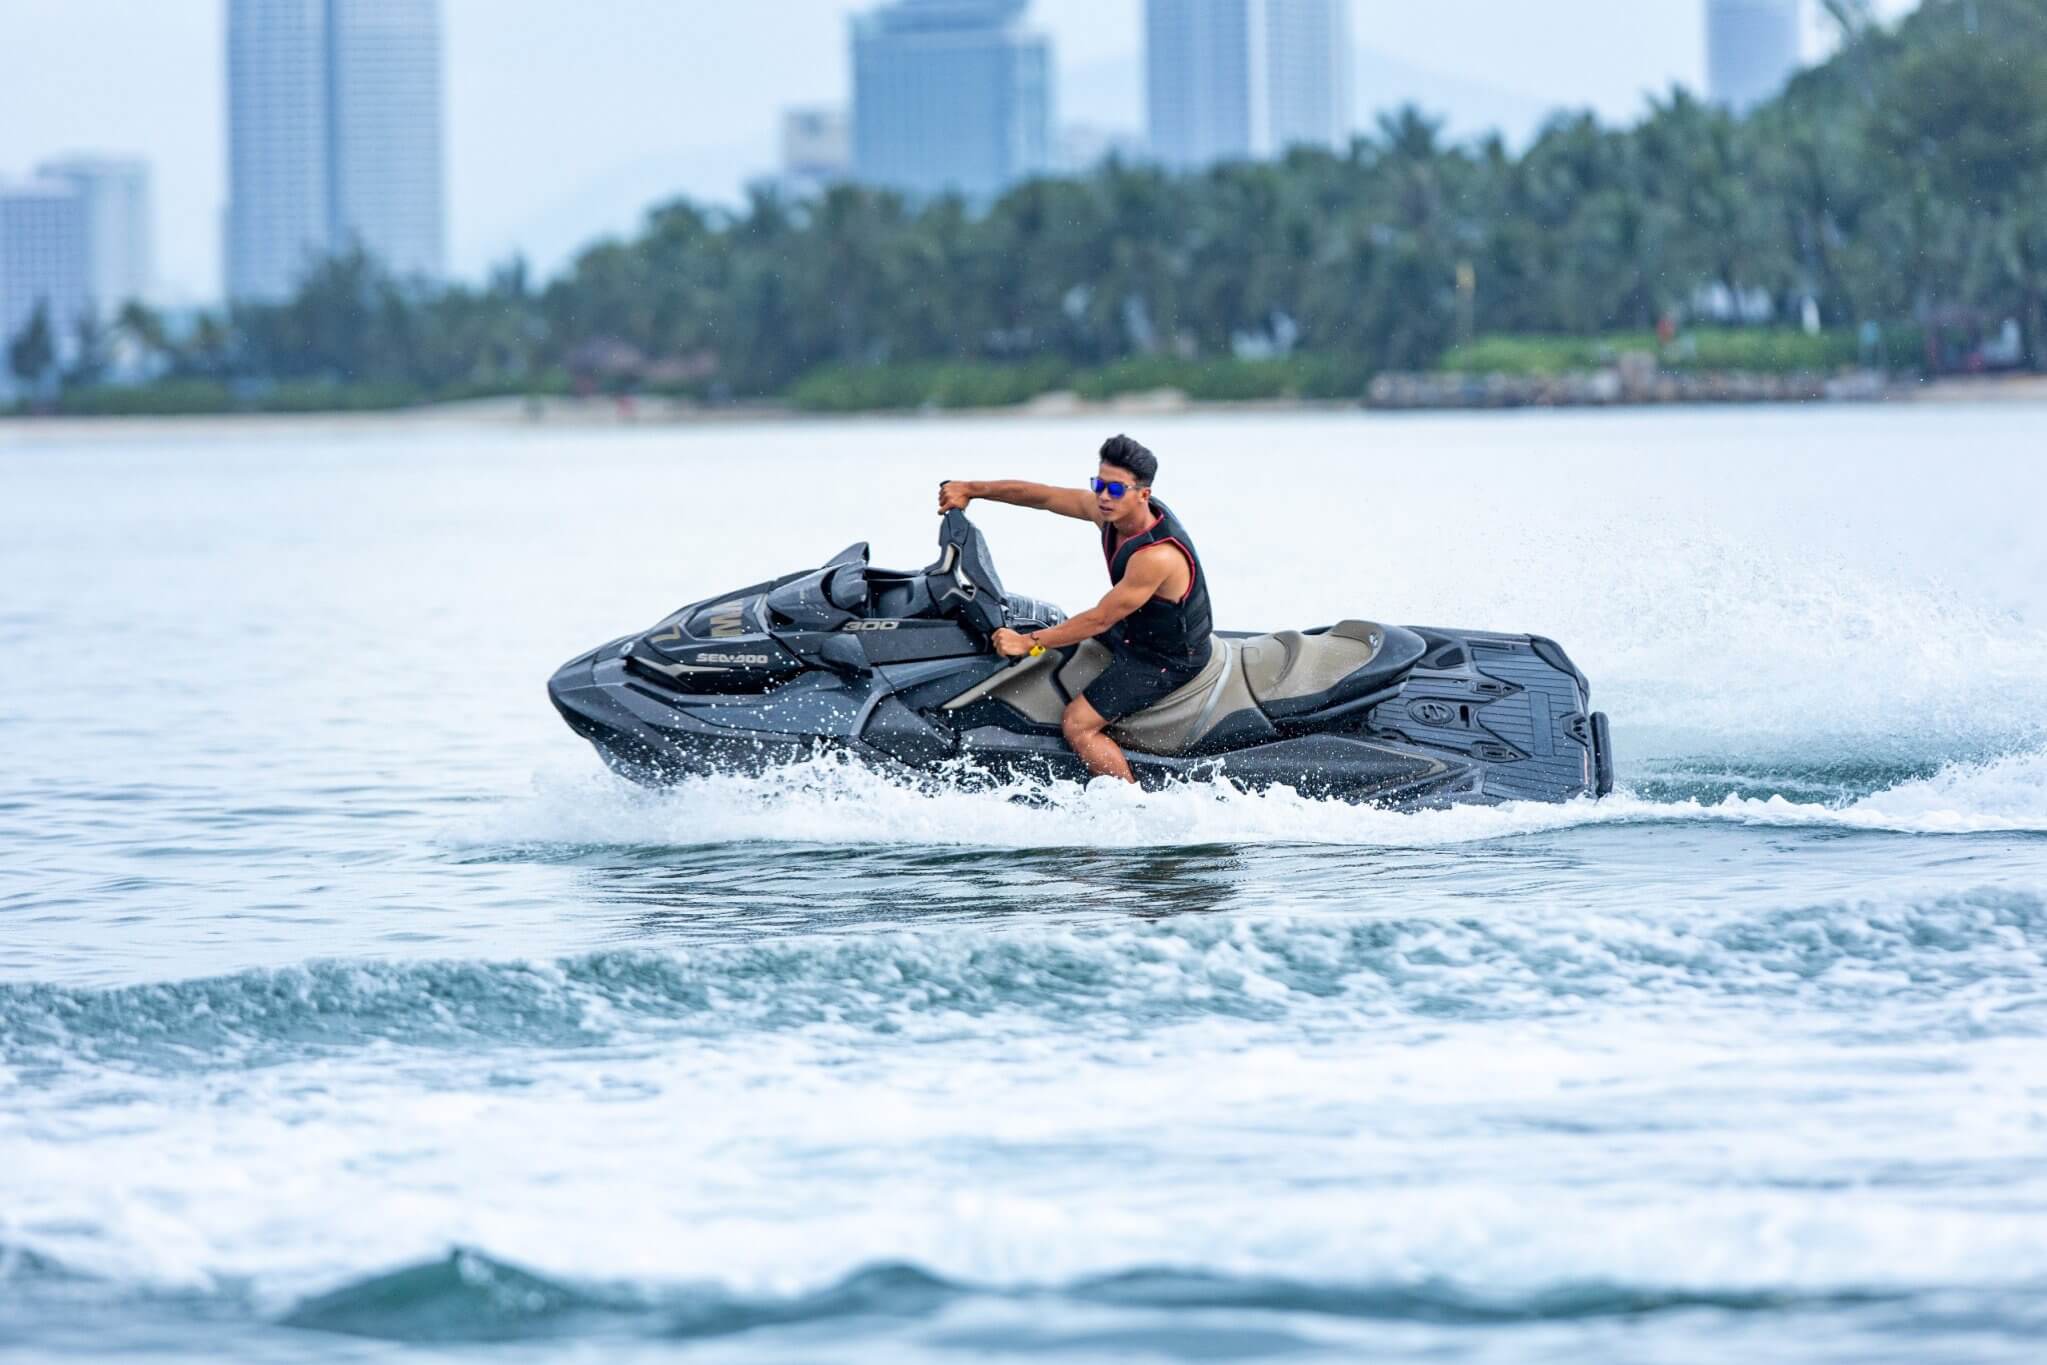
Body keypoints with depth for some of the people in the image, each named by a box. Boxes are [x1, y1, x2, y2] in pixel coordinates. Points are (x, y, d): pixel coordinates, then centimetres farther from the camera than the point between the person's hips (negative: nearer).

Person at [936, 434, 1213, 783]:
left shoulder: (1158, 555, -35)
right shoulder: (1109, 508, -11)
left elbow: (1101, 619, -30)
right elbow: (1041, 496, -2)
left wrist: (1028, 643, -25)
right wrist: (970, 489, -5)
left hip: (1169, 659, -10)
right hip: (1135, 631, 10)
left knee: (1077, 724, -17)